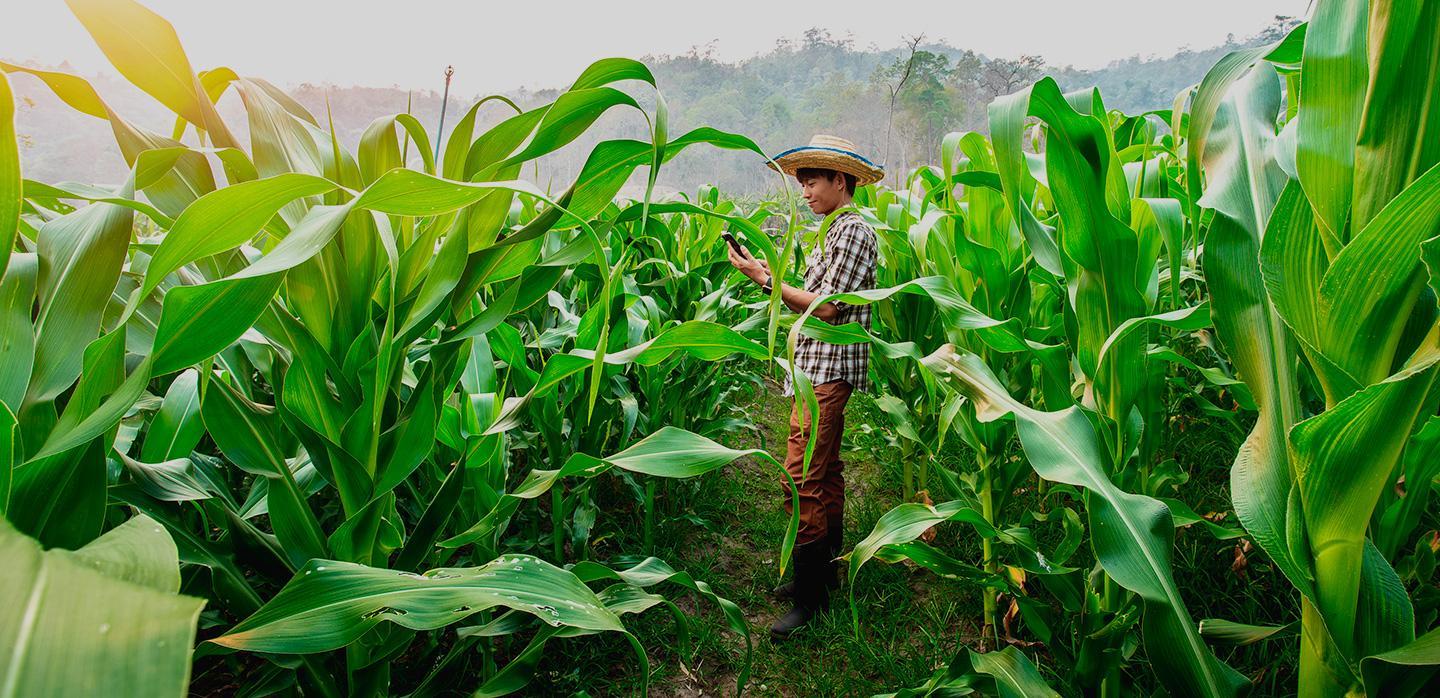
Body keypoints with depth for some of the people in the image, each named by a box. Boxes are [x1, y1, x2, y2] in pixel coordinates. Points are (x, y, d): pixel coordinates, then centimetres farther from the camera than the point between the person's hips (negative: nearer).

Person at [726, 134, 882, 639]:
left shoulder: (853, 230, -12)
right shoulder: (833, 231, 19)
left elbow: (827, 307, -19)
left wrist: (767, 279, -14)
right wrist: (769, 273, 9)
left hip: (827, 372, -10)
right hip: (818, 368, 10)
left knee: (803, 480, -10)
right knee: (826, 474, 15)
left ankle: (811, 596, -1)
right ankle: (824, 570, 27)